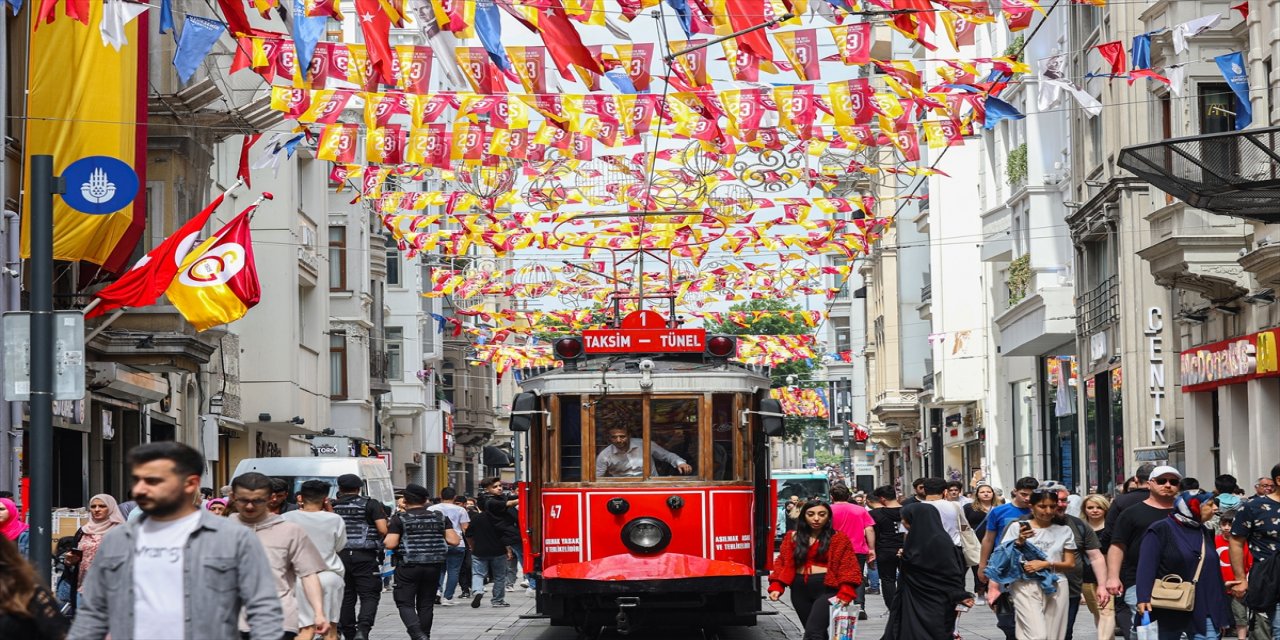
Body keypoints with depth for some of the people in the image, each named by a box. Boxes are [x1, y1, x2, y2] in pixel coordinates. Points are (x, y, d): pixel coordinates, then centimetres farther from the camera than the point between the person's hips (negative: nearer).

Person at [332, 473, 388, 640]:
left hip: (340, 556, 3)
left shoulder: (332, 506, 5)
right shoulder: (371, 504, -1)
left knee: (345, 597, 11)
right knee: (369, 595, 0)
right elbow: (383, 529, -9)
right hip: (365, 556, -3)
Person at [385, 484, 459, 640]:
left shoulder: (399, 519, -5)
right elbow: (454, 541, 1)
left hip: (408, 566, -4)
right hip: (434, 567, 4)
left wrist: (389, 532, 7)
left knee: (405, 603, 1)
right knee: (426, 604, 14)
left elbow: (391, 544, -13)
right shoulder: (439, 517, 5)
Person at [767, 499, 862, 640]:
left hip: (827, 588, -5)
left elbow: (848, 569, -5)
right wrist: (776, 587, -8)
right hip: (800, 589, 5)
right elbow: (783, 564, 7)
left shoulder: (838, 538, -1)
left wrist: (845, 594, -18)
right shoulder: (793, 537, 10)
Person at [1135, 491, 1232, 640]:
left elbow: (1210, 569, 20)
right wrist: (1144, 598, -24)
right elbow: (1146, 566, -15)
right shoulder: (1161, 530, -7)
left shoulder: (1205, 533, 15)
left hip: (1201, 609, 5)